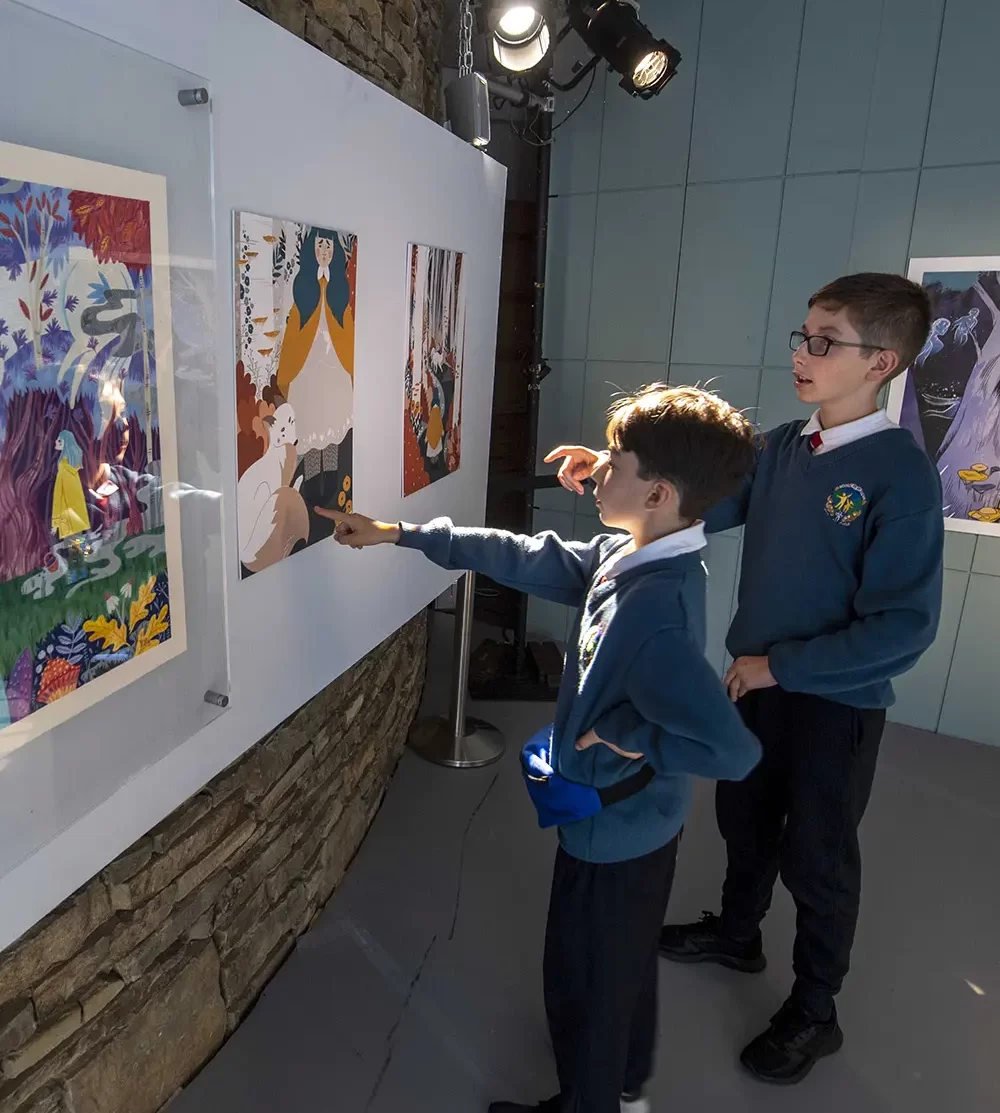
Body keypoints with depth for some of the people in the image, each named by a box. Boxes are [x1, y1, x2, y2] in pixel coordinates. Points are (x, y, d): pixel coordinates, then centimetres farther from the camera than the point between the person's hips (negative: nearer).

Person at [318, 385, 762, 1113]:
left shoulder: (653, 616, -35)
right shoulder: (631, 557, -7)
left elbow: (734, 749, -38)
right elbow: (524, 558, -1)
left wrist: (633, 742, -23)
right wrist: (398, 534, 1)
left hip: (613, 829, -8)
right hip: (635, 823, 9)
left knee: (584, 975, 18)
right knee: (623, 961, 29)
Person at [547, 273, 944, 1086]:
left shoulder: (902, 476, -21)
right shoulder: (781, 449, -3)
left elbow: (903, 629, -23)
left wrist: (779, 665, -20)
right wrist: (612, 474, -14)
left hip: (835, 703, -5)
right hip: (757, 682, 6)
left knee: (815, 854, 13)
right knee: (744, 818, 24)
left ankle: (815, 1011, 38)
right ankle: (736, 933, 51)